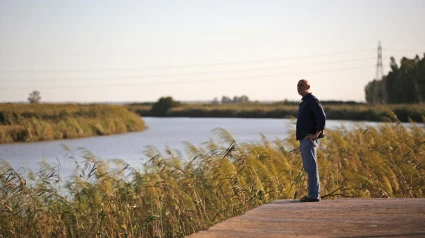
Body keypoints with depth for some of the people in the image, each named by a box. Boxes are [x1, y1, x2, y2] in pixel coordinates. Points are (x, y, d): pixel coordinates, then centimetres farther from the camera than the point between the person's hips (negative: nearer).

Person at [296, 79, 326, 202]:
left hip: (309, 140, -10)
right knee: (308, 168, 12)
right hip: (304, 140, 10)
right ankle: (313, 193, 16)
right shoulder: (304, 102, 20)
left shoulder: (312, 100, -10)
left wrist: (316, 134, -19)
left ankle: (314, 195, -10)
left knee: (311, 167, -10)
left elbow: (322, 117, -21)